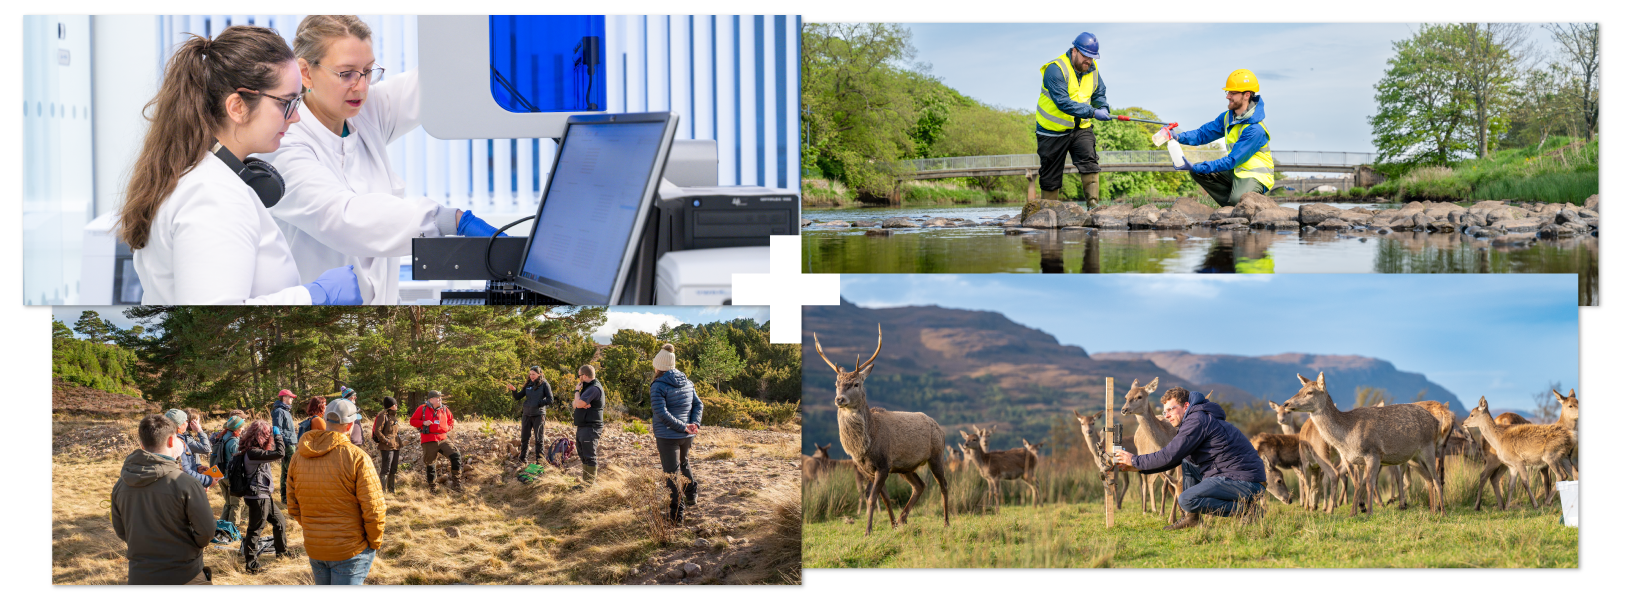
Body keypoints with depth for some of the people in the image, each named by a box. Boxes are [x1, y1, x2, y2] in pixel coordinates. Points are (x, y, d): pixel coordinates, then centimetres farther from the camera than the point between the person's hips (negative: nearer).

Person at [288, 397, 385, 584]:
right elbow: (373, 508, -17)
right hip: (350, 551, -5)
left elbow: (293, 507, 7)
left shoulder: (299, 457, 1)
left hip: (313, 548, 6)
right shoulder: (357, 457, -16)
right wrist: (375, 542, -1)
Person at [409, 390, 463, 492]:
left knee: (456, 456, -16)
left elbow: (451, 421, 25)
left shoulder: (444, 410, 11)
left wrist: (449, 427, 5)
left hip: (443, 439, 2)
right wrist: (423, 423, -12)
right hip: (429, 441, -2)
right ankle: (432, 486, 23)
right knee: (430, 464, 6)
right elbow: (413, 421, 4)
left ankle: (456, 483, -10)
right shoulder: (422, 409, 2)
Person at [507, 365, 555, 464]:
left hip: (538, 415, -4)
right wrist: (514, 390, -7)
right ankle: (522, 459, 12)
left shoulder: (544, 384, -1)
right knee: (524, 438, 5)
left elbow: (550, 400, -5)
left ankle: (540, 459, 6)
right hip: (526, 414, 4)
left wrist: (538, 403, -11)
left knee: (539, 439, 0)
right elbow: (518, 397, 11)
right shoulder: (528, 384, 11)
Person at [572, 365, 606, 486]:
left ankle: (589, 482, -7)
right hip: (582, 427, 11)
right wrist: (582, 403, -8)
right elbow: (575, 404, 15)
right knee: (583, 455, 18)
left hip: (590, 427, -11)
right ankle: (586, 478, 27)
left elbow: (579, 404, -22)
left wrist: (577, 390, -5)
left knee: (589, 456, -9)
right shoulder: (588, 387, 19)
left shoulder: (594, 388, -16)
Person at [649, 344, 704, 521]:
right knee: (683, 464, 31)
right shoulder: (687, 383, 6)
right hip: (687, 436, 6)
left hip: (668, 436, -6)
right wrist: (694, 424, -4)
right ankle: (691, 495, 35)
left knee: (671, 473, 3)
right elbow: (698, 405, 7)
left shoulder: (658, 386, -13)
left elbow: (662, 413, -21)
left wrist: (683, 427, -17)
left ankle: (677, 511, 6)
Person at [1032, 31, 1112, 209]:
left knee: (1090, 162, -18)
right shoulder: (1055, 69, -22)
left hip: (1081, 127, 4)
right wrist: (1093, 112, -36)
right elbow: (1063, 102, -31)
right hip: (1054, 129, -4)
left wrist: (1104, 107, -12)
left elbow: (1099, 94, 13)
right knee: (1050, 175, 5)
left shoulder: (1092, 69, 1)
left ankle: (1093, 204, -21)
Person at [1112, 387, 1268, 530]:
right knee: (1187, 462, 23)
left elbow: (1169, 456, -13)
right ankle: (1192, 518, 15)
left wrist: (1135, 461, -2)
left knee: (1186, 500, -20)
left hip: (1245, 482, -11)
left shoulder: (1197, 421, -11)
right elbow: (1175, 457, 26)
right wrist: (1138, 467, 18)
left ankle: (1243, 508, -11)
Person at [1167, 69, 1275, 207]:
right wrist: (1179, 137, -13)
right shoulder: (1227, 117, 2)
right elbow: (1203, 134, 8)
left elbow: (1232, 160, -27)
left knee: (1237, 200, -36)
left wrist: (1196, 167, -30)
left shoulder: (1255, 130, -25)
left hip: (1255, 176, -9)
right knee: (1197, 172, -4)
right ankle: (1232, 206, -3)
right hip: (1236, 171, 9)